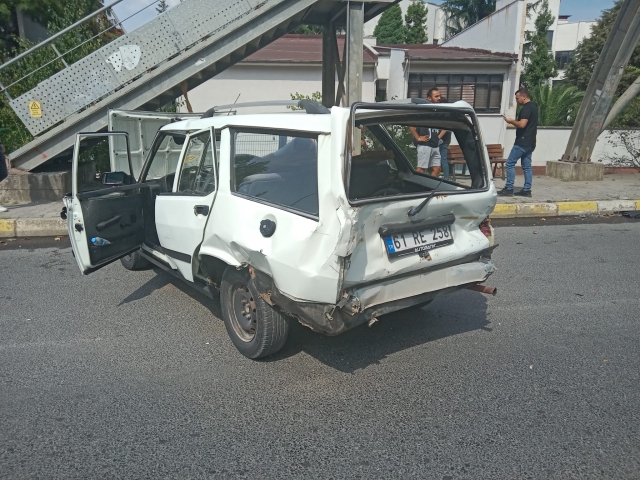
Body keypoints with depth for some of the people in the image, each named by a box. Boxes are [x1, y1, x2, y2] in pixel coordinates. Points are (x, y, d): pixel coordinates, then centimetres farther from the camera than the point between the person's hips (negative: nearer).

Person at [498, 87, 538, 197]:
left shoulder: (526, 108, -15)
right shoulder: (534, 106, 17)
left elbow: (522, 124, -25)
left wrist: (511, 121, -10)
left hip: (522, 142, -10)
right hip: (530, 142, 10)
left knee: (510, 163, -6)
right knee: (527, 166, 10)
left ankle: (509, 189, -6)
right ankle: (527, 190, 10)